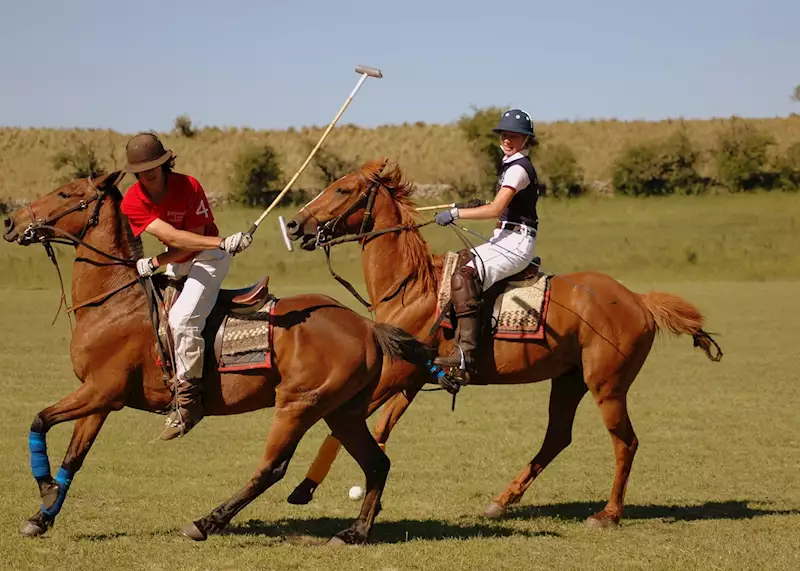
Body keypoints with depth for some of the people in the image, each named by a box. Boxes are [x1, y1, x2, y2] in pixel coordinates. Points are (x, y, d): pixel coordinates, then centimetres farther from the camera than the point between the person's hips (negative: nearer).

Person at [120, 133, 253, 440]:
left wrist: (155, 262, -35)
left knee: (182, 319, -26)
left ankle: (188, 401, -21)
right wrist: (222, 242, -41)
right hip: (175, 261, 7)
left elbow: (193, 238, -22)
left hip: (208, 258, -7)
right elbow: (172, 236, -29)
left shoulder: (189, 186, -23)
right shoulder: (132, 202, -16)